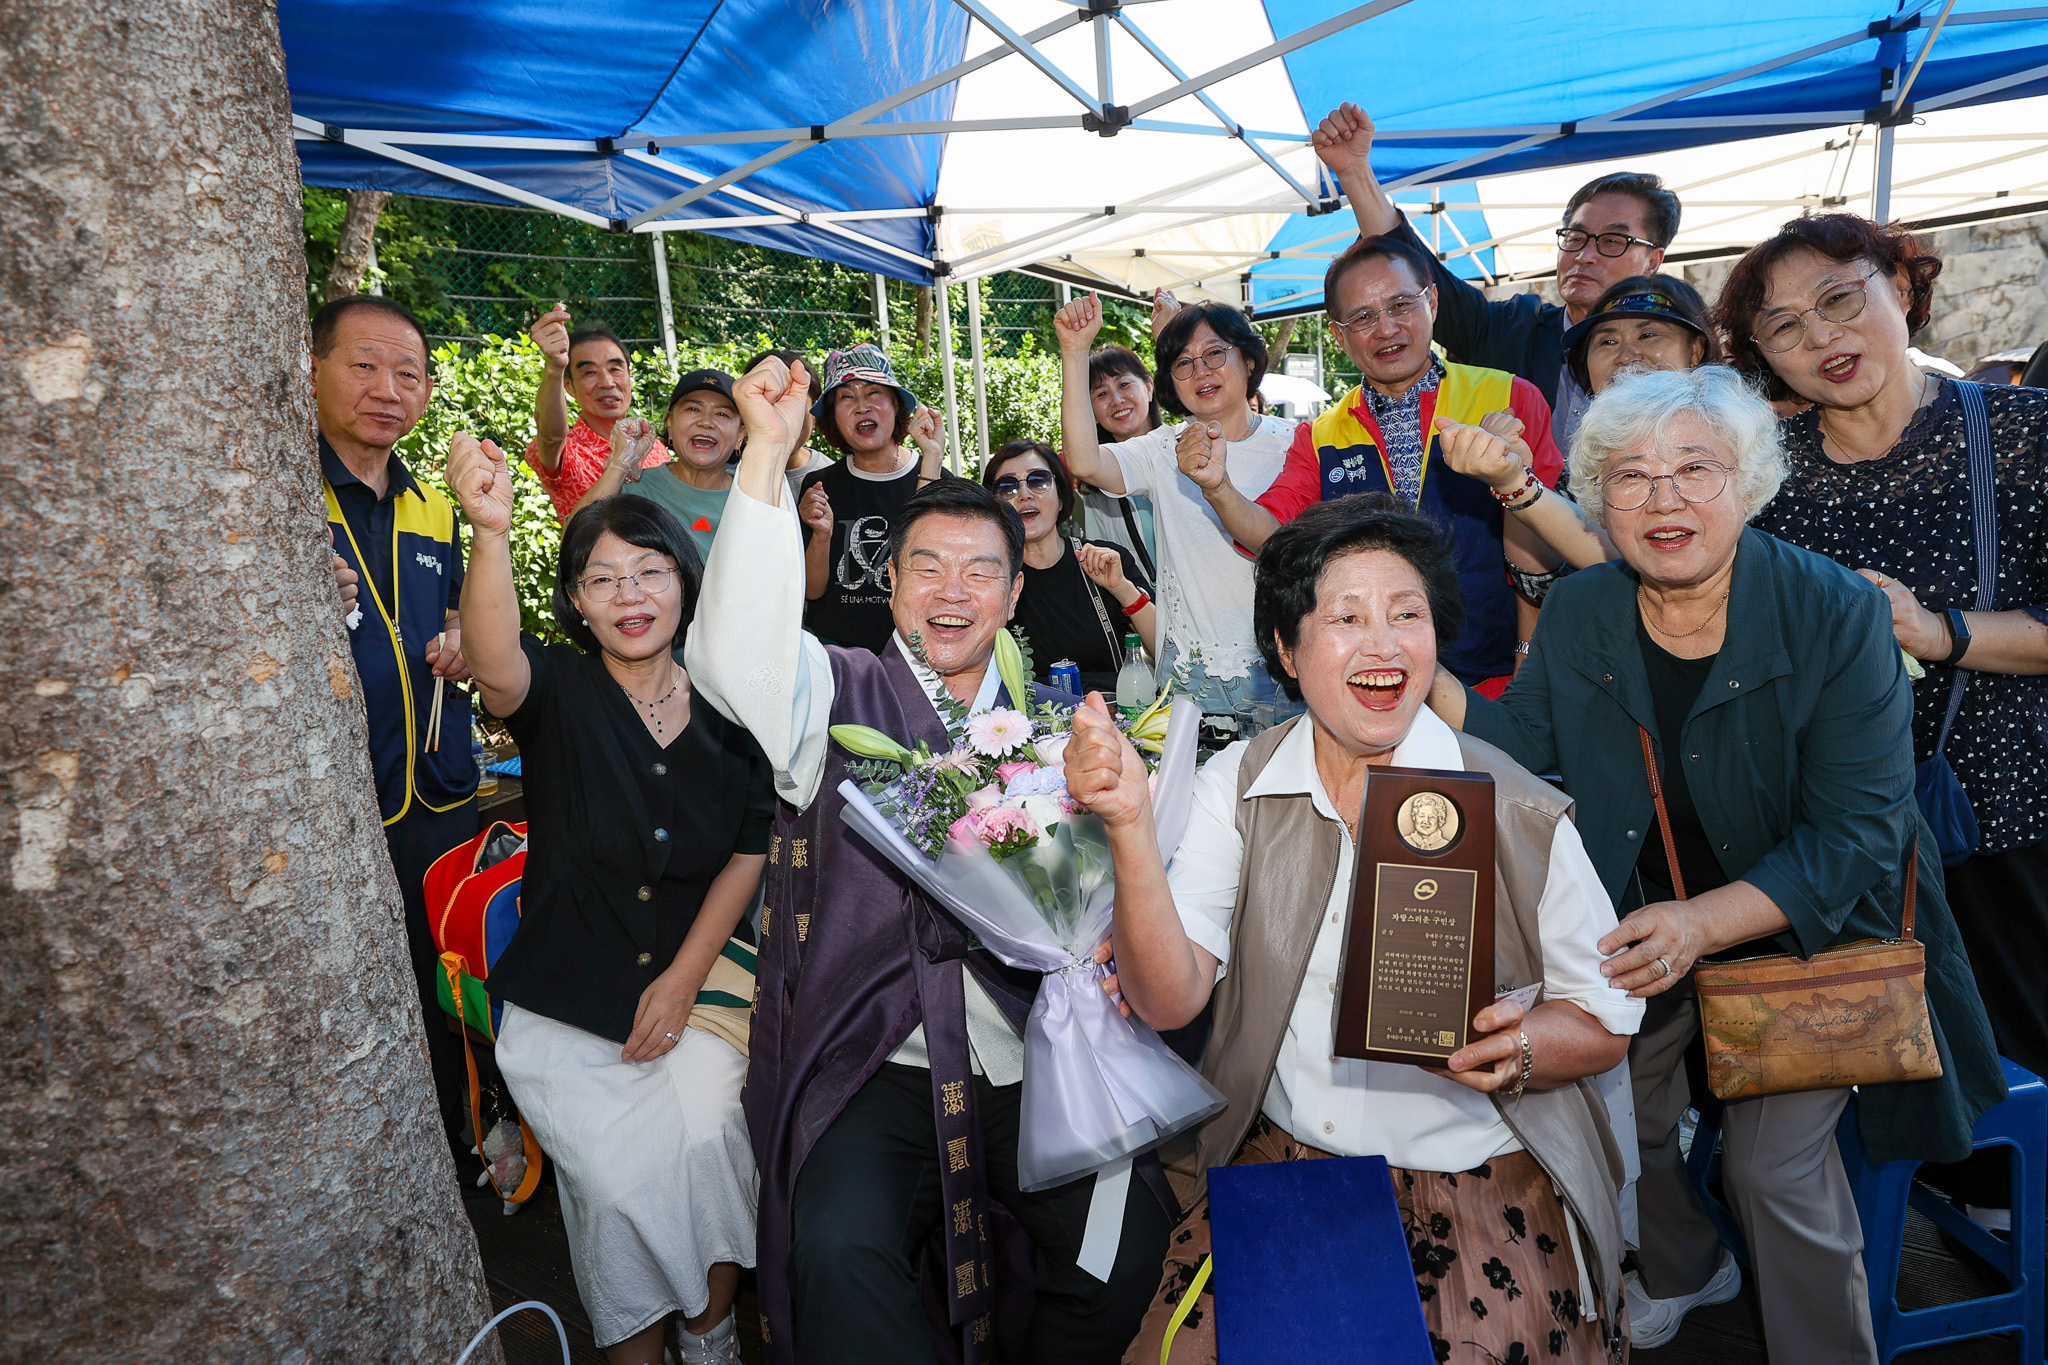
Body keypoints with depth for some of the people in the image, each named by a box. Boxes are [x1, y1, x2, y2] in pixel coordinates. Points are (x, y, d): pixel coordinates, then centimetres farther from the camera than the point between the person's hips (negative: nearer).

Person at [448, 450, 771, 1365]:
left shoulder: (725, 703, 3)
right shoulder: (559, 691, -4)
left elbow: (749, 852, 1)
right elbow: (496, 666, -29)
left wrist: (683, 976, -9)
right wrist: (491, 534, -48)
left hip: (697, 977, 2)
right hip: (563, 1005, -1)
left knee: (707, 1129, -19)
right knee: (615, 1177, -17)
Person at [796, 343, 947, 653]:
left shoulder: (937, 477, 0)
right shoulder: (818, 485, 6)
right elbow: (812, 590, 5)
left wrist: (931, 459, -17)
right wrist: (822, 534, -14)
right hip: (832, 646, 2)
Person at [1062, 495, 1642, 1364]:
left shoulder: (1520, 815, -8)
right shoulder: (1238, 787, -3)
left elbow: (1608, 1023, 2)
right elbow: (1170, 998, -11)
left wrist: (1520, 1048, -20)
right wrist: (1131, 825, -25)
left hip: (1481, 1187, 0)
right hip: (1273, 1166, 1)